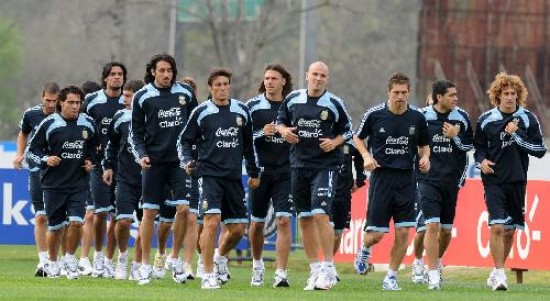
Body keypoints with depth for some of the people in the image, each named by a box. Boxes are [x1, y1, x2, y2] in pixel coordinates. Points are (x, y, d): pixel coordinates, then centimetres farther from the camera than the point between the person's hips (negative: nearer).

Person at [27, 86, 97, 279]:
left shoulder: (88, 124, 5)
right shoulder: (49, 124, -5)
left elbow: (94, 145, 23)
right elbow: (32, 150, 1)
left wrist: (91, 160, 5)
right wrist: (45, 159, -17)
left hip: (79, 183, 2)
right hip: (53, 184, -2)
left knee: (76, 221, -14)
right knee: (55, 226, 4)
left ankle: (70, 257, 8)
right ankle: (52, 262, 24)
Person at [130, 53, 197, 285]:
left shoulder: (185, 93, 5)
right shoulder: (142, 97, 1)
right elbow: (136, 131, 5)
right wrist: (141, 155, -10)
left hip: (180, 161, 1)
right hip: (154, 161, -1)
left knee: (184, 208, -9)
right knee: (149, 212, 0)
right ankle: (145, 266, 7)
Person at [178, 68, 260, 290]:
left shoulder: (241, 111, 10)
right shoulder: (202, 112, 0)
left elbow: (248, 144, 21)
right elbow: (185, 140, 6)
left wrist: (253, 173, 22)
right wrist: (187, 162, -11)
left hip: (234, 177, 5)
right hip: (209, 174, -4)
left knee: (238, 228, 6)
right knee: (211, 221, -18)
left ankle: (221, 258, 37)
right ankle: (208, 276, -12)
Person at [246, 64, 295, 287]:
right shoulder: (253, 106, 2)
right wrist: (261, 134, -15)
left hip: (285, 171, -1)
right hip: (260, 170, 1)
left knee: (284, 220, -12)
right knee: (257, 223, 11)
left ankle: (281, 273, -13)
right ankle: (257, 265, 35)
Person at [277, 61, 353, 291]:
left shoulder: (334, 104, -2)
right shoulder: (293, 99, 6)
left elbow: (347, 130, 7)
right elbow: (280, 121, 18)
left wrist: (335, 142, -11)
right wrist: (284, 130, -3)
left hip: (325, 165, -4)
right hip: (299, 164, 4)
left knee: (321, 215, -16)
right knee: (304, 218, 7)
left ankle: (328, 268, -10)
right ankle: (315, 269, 17)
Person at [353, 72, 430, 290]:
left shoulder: (417, 118, 1)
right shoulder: (374, 115, -5)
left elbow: (424, 145, 16)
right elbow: (358, 138, 10)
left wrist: (425, 158, -5)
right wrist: (366, 156, -7)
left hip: (407, 179, 2)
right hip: (381, 176, -2)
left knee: (403, 232, -4)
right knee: (376, 234, -3)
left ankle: (391, 277, 9)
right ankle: (365, 250, 33)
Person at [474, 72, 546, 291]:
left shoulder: (528, 119, 1)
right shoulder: (486, 120, 1)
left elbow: (540, 150, -3)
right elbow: (478, 146, 14)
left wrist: (517, 134, -13)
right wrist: (481, 161, -7)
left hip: (517, 181, 2)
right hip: (493, 180, -2)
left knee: (510, 230, 9)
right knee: (497, 227, -17)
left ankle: (498, 270, 25)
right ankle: (499, 273, -13)